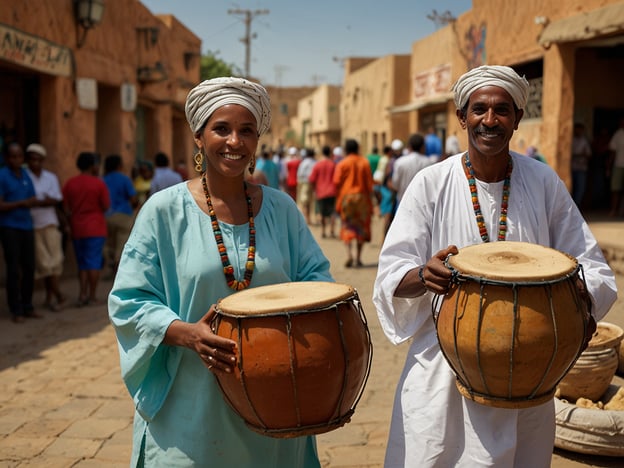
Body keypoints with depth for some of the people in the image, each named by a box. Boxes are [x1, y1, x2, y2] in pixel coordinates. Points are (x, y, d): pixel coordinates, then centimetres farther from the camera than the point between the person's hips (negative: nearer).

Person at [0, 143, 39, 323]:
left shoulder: (26, 175, 11)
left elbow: (33, 200, 12)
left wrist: (31, 202, -10)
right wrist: (20, 203, -19)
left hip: (27, 226, 5)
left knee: (29, 268, 6)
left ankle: (27, 306, 16)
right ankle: (16, 310, 3)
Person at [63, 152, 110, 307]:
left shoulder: (70, 183, 4)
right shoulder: (98, 183, -8)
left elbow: (66, 208, 5)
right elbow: (106, 207, -7)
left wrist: (71, 223, 15)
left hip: (77, 229, 4)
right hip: (95, 228, -4)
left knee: (82, 263, 13)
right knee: (94, 263, 0)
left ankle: (83, 294, 8)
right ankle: (92, 297, 2)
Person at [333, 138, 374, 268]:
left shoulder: (342, 164, -4)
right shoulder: (364, 162, 2)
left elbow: (337, 183, -7)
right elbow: (370, 183, 0)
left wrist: (338, 201, 3)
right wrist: (370, 199, 7)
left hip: (346, 197, -1)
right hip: (362, 198, 1)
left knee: (347, 227, 5)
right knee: (361, 228, 9)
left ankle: (349, 255, -13)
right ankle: (358, 258, 9)